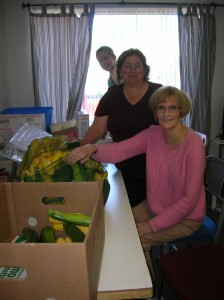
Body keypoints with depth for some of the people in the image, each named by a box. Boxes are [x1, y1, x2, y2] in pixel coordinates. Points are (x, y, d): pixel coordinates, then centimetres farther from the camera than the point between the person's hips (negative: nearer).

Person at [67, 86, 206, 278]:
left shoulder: (193, 144, -23)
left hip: (185, 218, -5)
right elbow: (119, 151, -18)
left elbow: (190, 198, -22)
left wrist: (152, 225, -22)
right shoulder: (153, 134, -7)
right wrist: (92, 149, -39)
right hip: (153, 208, 6)